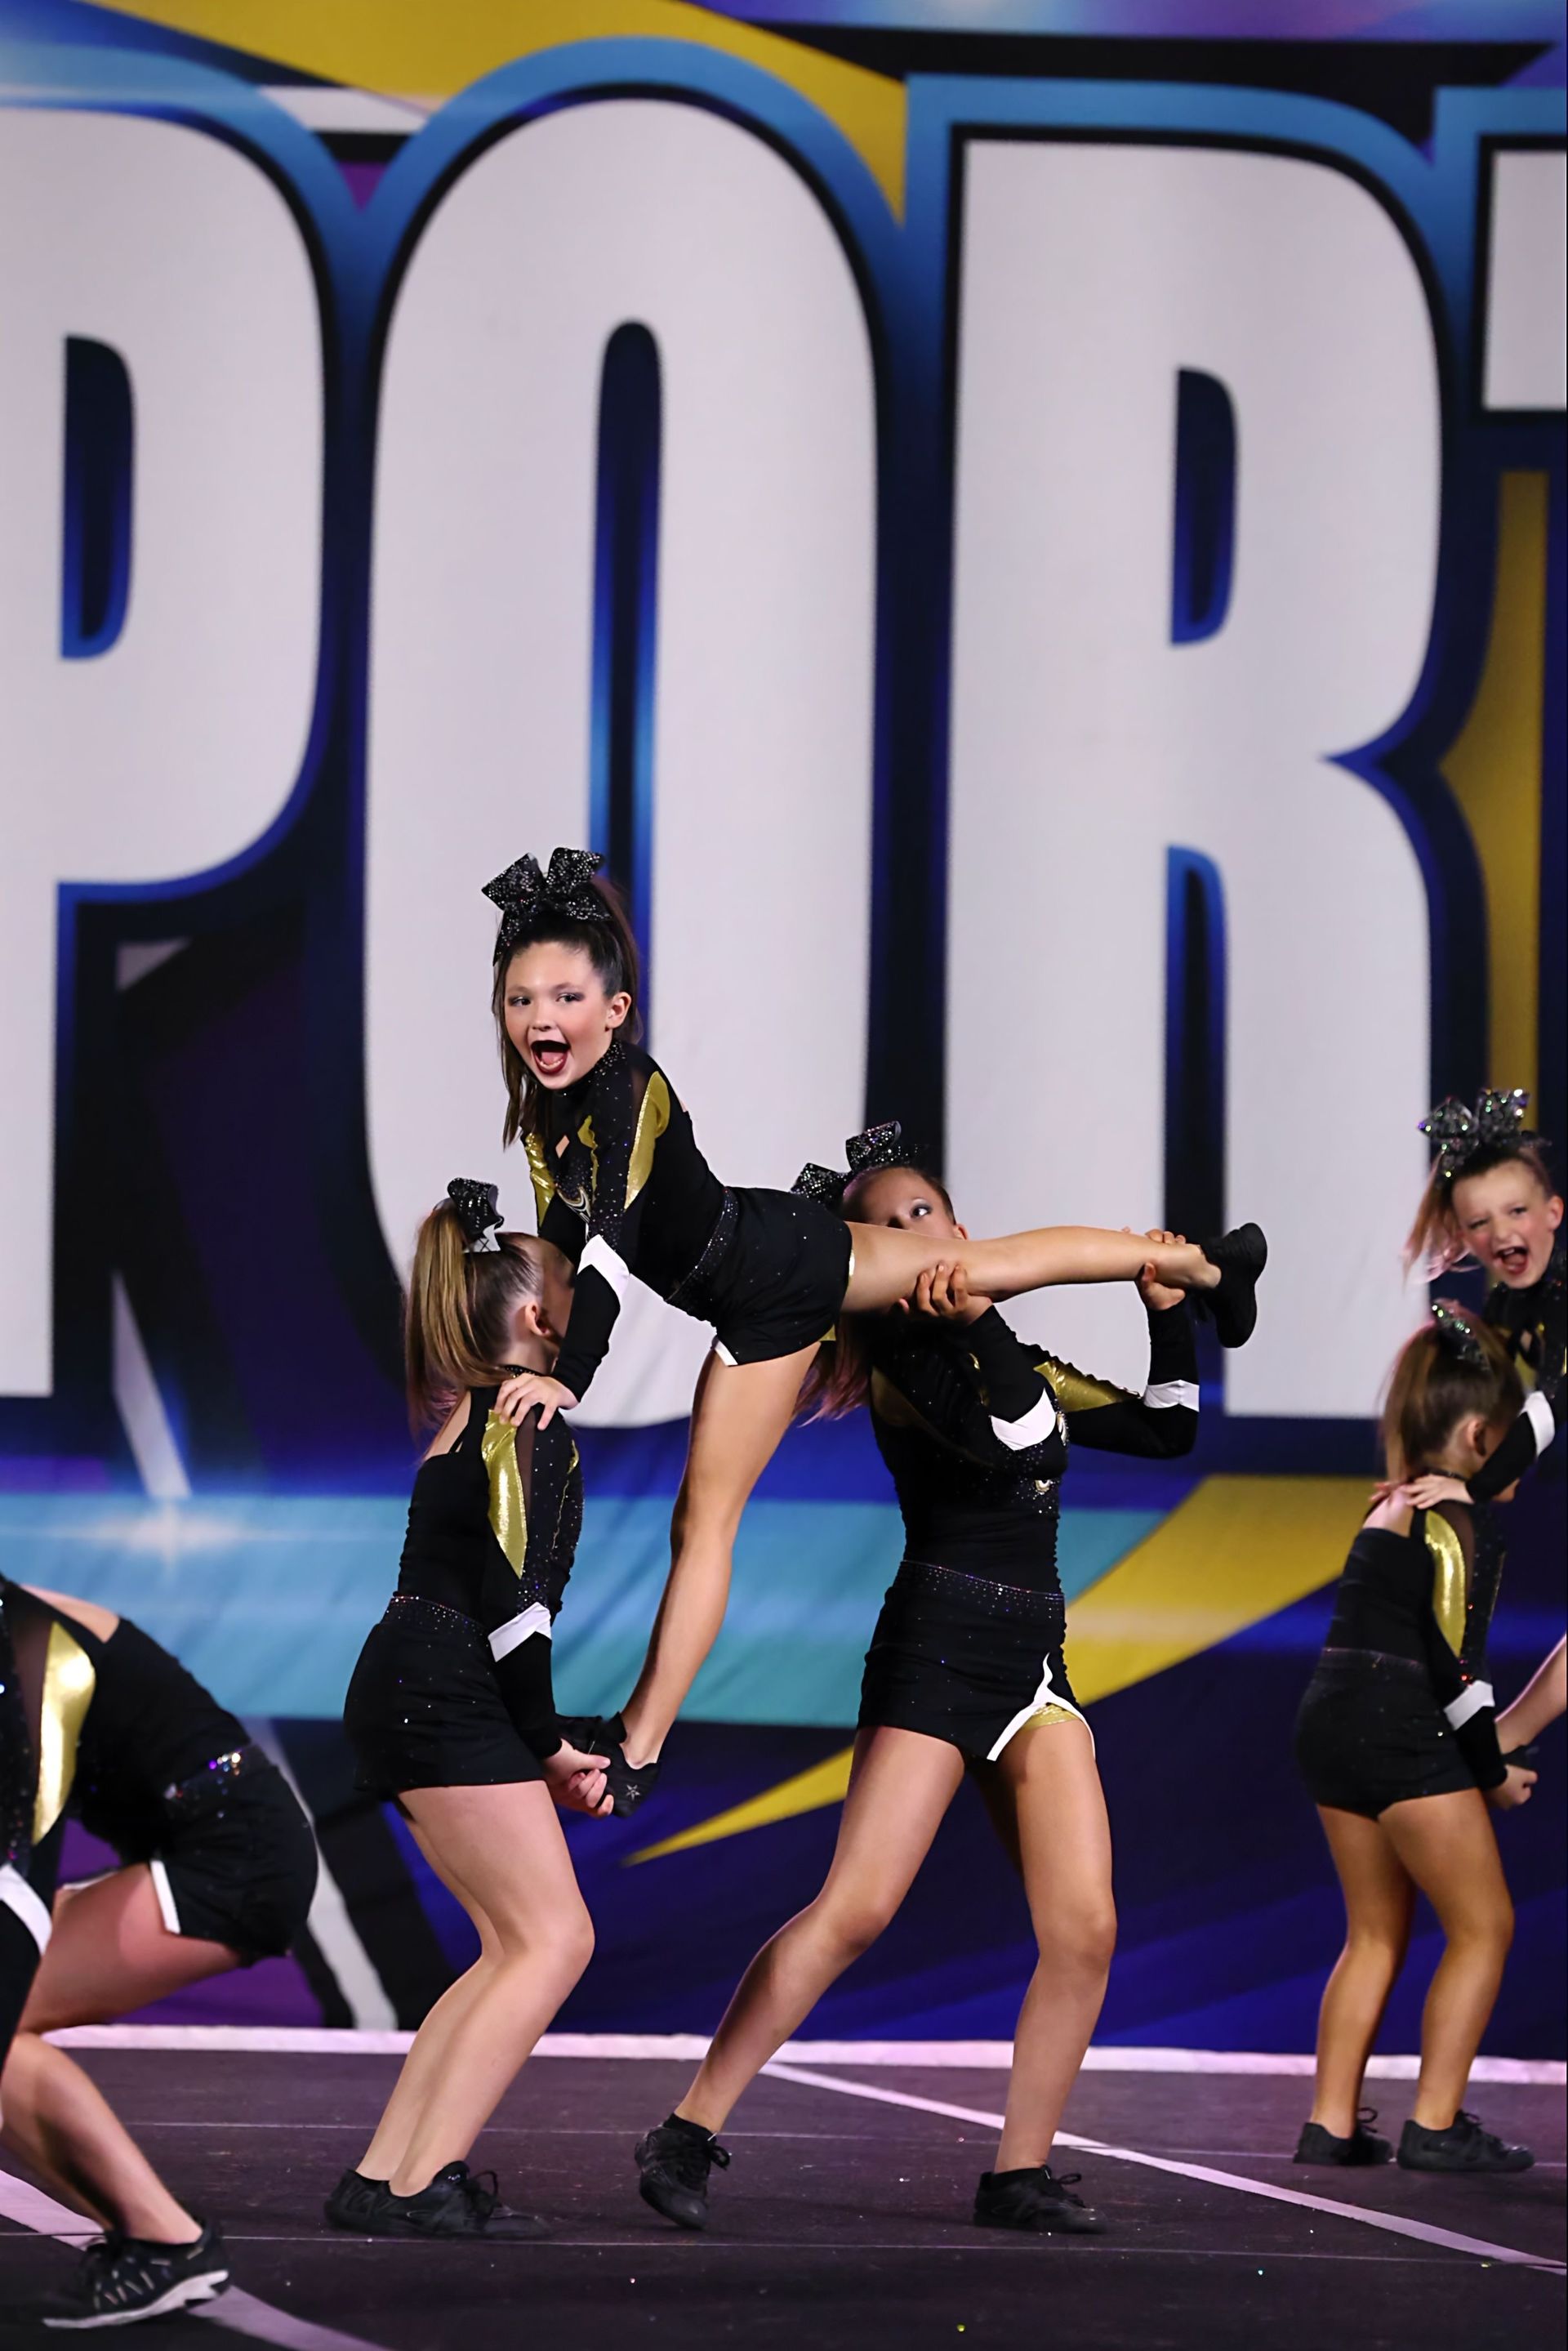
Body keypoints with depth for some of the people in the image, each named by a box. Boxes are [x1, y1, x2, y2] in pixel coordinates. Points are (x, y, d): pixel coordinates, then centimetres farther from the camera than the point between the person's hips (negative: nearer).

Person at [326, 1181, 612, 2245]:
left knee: (519, 1944, 11)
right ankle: (418, 2187, -16)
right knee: (553, 1938, -10)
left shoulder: (469, 1414, 17)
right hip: (446, 1699, -9)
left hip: (408, 1695, 9)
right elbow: (511, 1598, -15)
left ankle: (383, 2174, 5)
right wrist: (548, 1745, -9)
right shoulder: (527, 1421, -9)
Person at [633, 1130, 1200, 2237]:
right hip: (936, 1645, -7)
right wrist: (973, 1315, -24)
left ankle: (1022, 2170, 3)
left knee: (1084, 1926, -6)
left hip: (1035, 1660, 7)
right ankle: (690, 2134, -11)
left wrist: (1170, 1316, 17)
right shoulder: (906, 1354, -2)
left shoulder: (1023, 1364, 21)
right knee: (857, 1907, -16)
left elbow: (1164, 1427, 26)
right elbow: (1010, 1435, -19)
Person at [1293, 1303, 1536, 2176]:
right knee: (1483, 1925, 2)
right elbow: (1454, 1661, -14)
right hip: (1403, 1735, -9)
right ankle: (1436, 2126, -1)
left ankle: (1331, 2124, 11)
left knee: (1376, 1932, 16)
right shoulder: (1458, 1519, -10)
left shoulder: (1393, 1505, 16)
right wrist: (1494, 1774, -3)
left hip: (1332, 1719, 9)